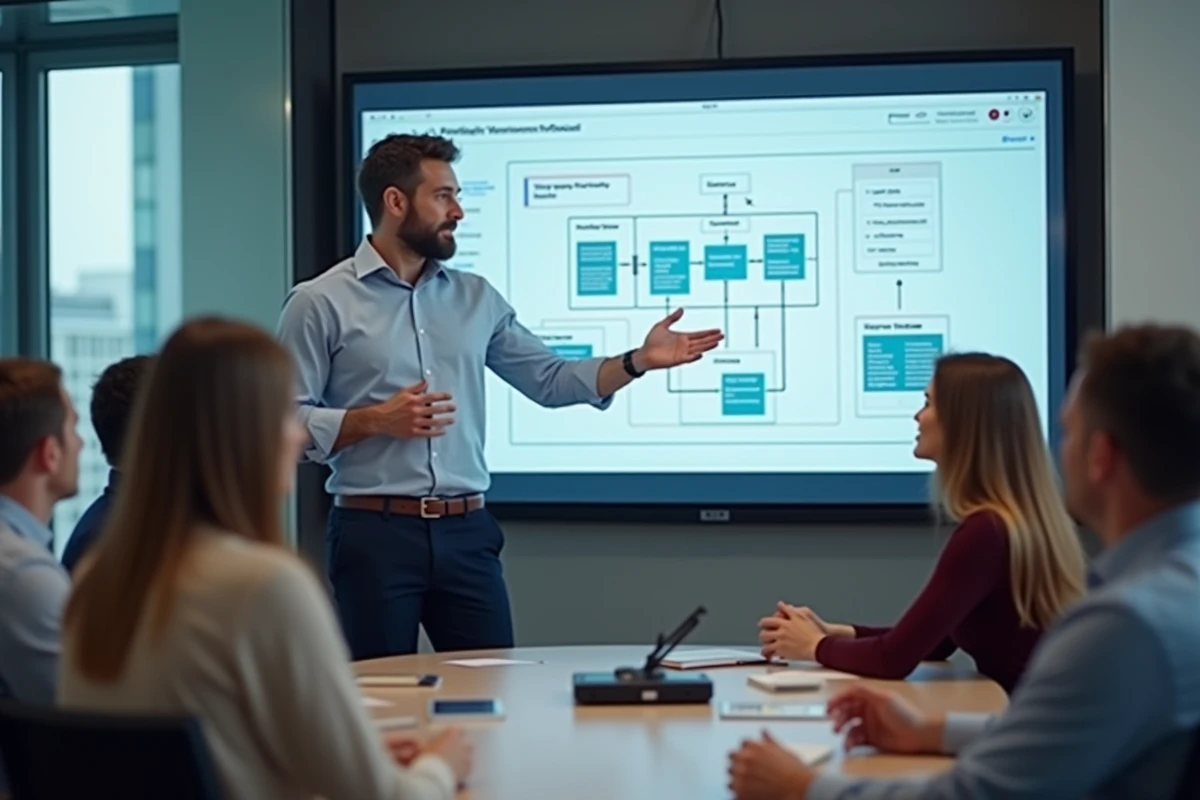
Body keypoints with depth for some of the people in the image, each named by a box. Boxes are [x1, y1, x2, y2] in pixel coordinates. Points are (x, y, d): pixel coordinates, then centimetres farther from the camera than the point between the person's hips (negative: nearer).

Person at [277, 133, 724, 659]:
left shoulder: (476, 298, 12)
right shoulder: (321, 303, -2)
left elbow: (550, 379, 12)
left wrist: (639, 360, 0)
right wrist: (375, 420, -18)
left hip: (467, 532, 4)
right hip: (375, 533, -4)